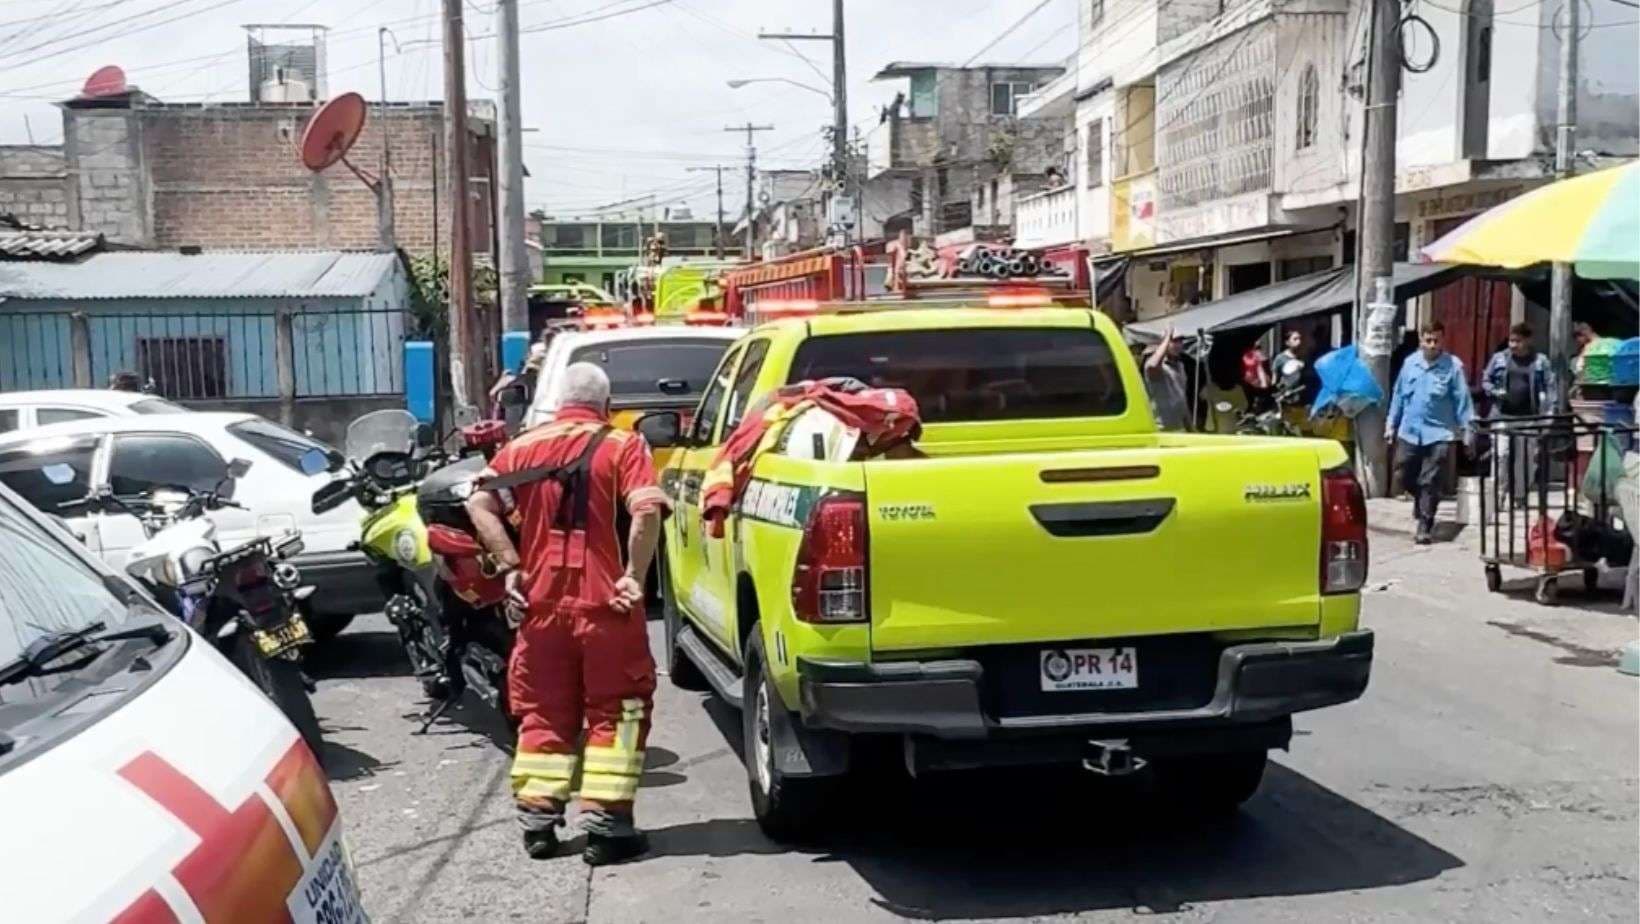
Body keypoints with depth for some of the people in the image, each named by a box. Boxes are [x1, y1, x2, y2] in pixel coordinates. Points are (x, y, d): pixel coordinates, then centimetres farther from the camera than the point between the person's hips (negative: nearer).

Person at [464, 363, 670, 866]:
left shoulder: (525, 446, 10)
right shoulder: (622, 446, -1)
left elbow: (480, 503, -1)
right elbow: (647, 509, -17)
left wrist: (510, 567, -2)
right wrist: (634, 576, -13)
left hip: (541, 600, 4)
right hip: (605, 602, -3)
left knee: (543, 714, 14)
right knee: (613, 714, 6)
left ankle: (538, 823, 17)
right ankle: (606, 828, 4)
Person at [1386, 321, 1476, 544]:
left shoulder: (1453, 365, -6)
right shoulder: (1410, 363, 5)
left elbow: (1462, 399, -6)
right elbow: (1399, 395, 11)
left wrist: (1466, 429, -7)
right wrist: (1391, 424, 13)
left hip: (1438, 433, -4)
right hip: (1409, 432, 4)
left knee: (1429, 482, -4)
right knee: (1407, 478, 13)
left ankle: (1425, 528, 3)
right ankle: (1423, 505, 42)